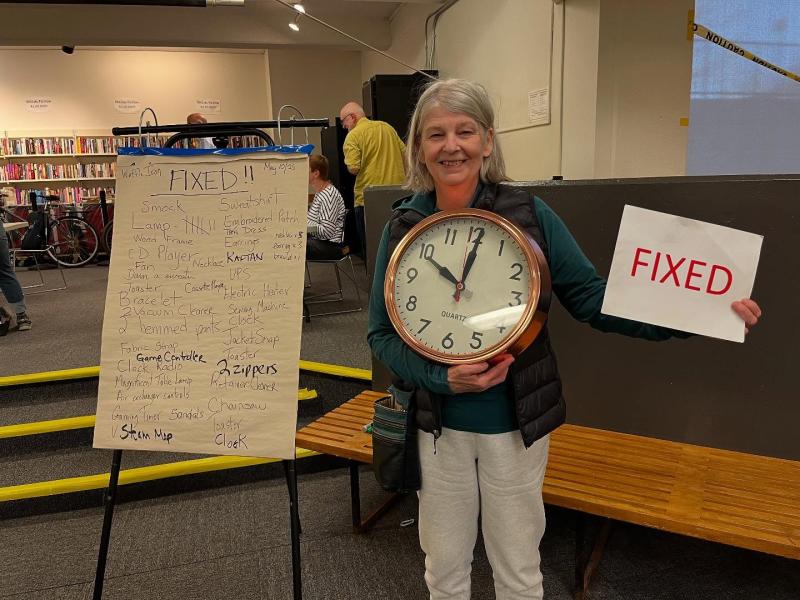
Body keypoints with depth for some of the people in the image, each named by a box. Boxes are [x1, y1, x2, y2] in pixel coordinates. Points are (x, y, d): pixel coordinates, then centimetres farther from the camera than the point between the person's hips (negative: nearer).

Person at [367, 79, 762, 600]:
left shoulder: (527, 212, -10)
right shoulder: (404, 225, -6)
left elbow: (590, 297, -7)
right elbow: (382, 332, -4)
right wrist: (441, 377, -20)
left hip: (515, 423, -1)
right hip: (439, 425, 2)